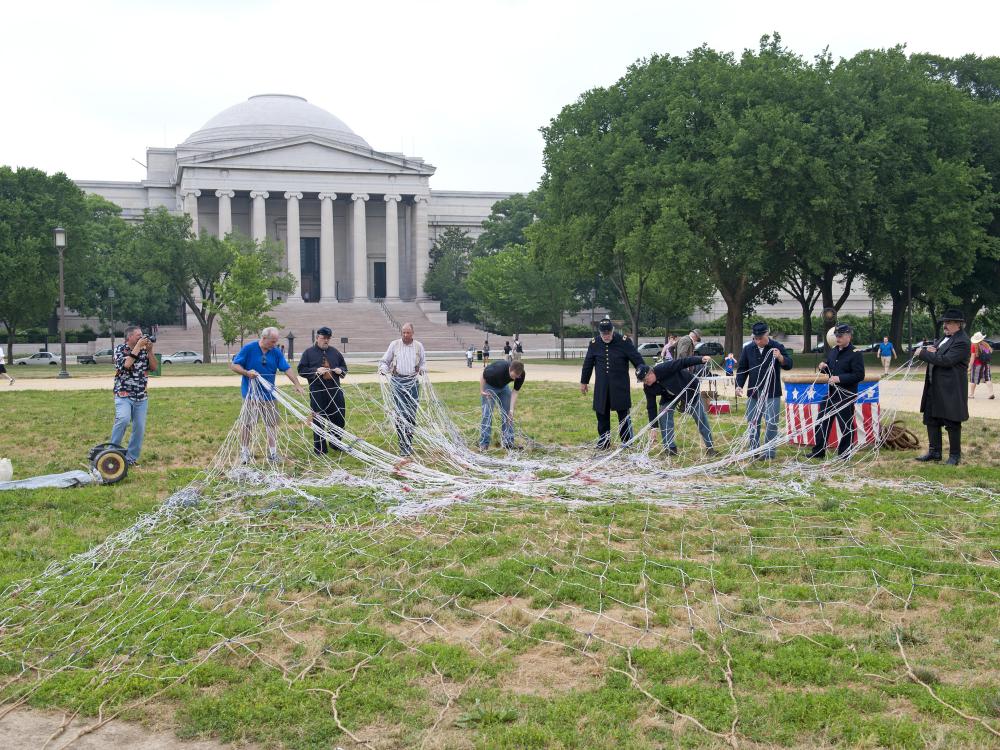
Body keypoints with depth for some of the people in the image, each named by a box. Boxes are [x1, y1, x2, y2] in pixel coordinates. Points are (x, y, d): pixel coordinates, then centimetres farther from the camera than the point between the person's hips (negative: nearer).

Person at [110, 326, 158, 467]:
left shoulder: (144, 350, 10)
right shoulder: (120, 349, -3)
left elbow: (153, 367, 6)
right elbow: (126, 364, -20)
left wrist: (149, 350, -4)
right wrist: (138, 347, -17)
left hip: (141, 397, 5)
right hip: (124, 394, -5)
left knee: (139, 428, 2)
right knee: (123, 419, -27)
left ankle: (131, 458, 12)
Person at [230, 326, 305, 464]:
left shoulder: (276, 352, 2)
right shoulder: (248, 348, -8)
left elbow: (287, 369, -2)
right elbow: (234, 366, -7)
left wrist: (297, 384, -11)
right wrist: (247, 373, -23)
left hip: (269, 394, 4)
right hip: (251, 394, -4)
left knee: (272, 423, 7)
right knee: (247, 424, 2)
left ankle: (272, 452, 16)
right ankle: (244, 452, 15)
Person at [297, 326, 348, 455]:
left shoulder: (334, 352, 13)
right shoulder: (309, 352, 2)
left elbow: (344, 366, 21)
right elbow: (301, 370, -1)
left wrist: (340, 371, -2)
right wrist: (315, 371, -16)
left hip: (335, 391, 4)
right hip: (317, 392, -4)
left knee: (339, 418, 6)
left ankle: (335, 444, 25)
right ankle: (320, 448, 10)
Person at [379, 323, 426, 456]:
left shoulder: (418, 346, 8)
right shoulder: (394, 345, 5)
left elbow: (423, 362, 20)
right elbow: (384, 361, 10)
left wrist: (422, 370, -2)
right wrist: (384, 370, -10)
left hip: (413, 382, 2)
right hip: (398, 381, -2)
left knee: (412, 414, 2)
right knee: (400, 413, -7)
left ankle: (409, 443, 14)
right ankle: (403, 446, -5)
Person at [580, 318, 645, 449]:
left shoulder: (623, 342, -7)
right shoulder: (594, 343, 1)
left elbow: (637, 359, -5)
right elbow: (588, 363, 12)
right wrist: (584, 382, 17)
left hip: (620, 386, -3)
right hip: (601, 387, 3)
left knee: (623, 414, 1)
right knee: (602, 414, 7)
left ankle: (627, 442, 11)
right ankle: (604, 442, 19)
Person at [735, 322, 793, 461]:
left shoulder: (777, 347, -6)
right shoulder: (748, 349, 3)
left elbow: (789, 365, -11)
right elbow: (742, 369, 9)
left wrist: (780, 357, -32)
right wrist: (739, 385, -4)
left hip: (772, 395, -3)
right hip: (753, 394, 4)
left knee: (771, 424, -2)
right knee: (752, 423, 9)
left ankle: (769, 453, 7)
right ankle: (754, 452, 20)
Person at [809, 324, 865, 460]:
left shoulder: (855, 354, -11)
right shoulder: (832, 351, 12)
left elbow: (859, 376, -17)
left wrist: (839, 378, -22)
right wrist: (823, 367, 2)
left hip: (846, 395, -7)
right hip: (831, 393, 8)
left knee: (846, 426, 3)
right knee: (822, 422, 10)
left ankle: (844, 454, 13)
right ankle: (818, 451, 18)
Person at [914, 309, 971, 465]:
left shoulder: (962, 342, -17)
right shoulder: (946, 337, 14)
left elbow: (945, 360, -26)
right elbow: (936, 355, 21)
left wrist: (923, 353, -20)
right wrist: (930, 350, -3)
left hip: (950, 391, -9)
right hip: (934, 388, 9)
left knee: (952, 423, 2)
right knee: (931, 420, 14)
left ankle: (955, 455, 13)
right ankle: (934, 452, 24)